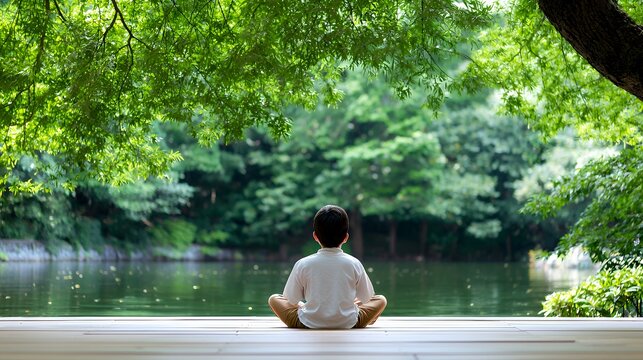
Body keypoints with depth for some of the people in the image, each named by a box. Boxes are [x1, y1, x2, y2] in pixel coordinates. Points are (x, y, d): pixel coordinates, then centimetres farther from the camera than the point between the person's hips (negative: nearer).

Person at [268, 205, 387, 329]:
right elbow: (366, 298, 4)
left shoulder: (303, 265, -11)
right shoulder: (354, 264, -9)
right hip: (348, 324, 2)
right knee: (381, 300, 22)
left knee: (274, 299, 20)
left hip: (309, 324, -2)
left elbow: (291, 300, -1)